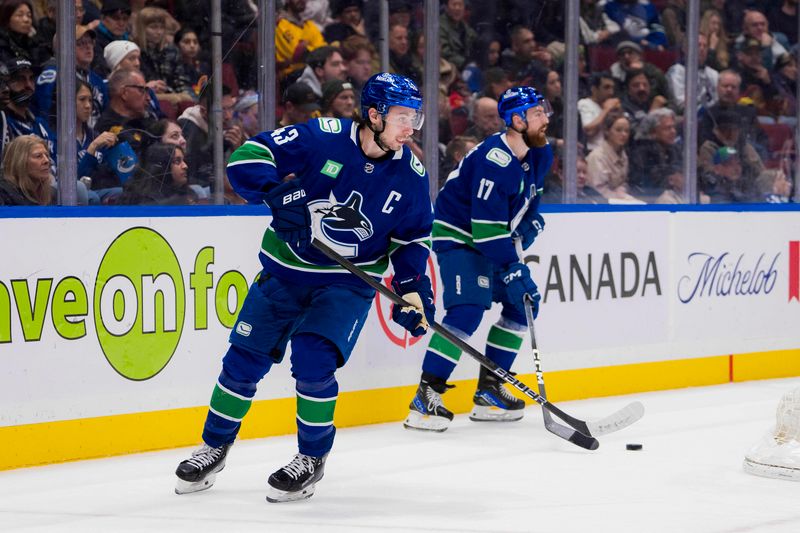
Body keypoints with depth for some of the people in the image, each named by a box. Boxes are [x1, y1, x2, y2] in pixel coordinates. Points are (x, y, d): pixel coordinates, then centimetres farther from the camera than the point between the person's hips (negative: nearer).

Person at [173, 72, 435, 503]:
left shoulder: (411, 175, -7)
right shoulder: (322, 137, -17)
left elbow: (413, 237, 7)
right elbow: (247, 158, -18)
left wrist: (414, 287, -6)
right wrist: (277, 193, -34)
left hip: (348, 281, 0)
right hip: (286, 269, 0)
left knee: (313, 362, -18)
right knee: (245, 359, 5)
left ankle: (312, 458, 4)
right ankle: (215, 445, 28)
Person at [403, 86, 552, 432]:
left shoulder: (540, 154, -1)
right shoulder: (494, 161, -29)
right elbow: (488, 228, -31)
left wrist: (531, 223, 2)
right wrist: (514, 272, -32)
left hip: (497, 238, 10)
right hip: (459, 234, -10)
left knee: (523, 304, 7)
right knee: (467, 310, -23)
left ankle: (488, 391, 14)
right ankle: (426, 397, -22)